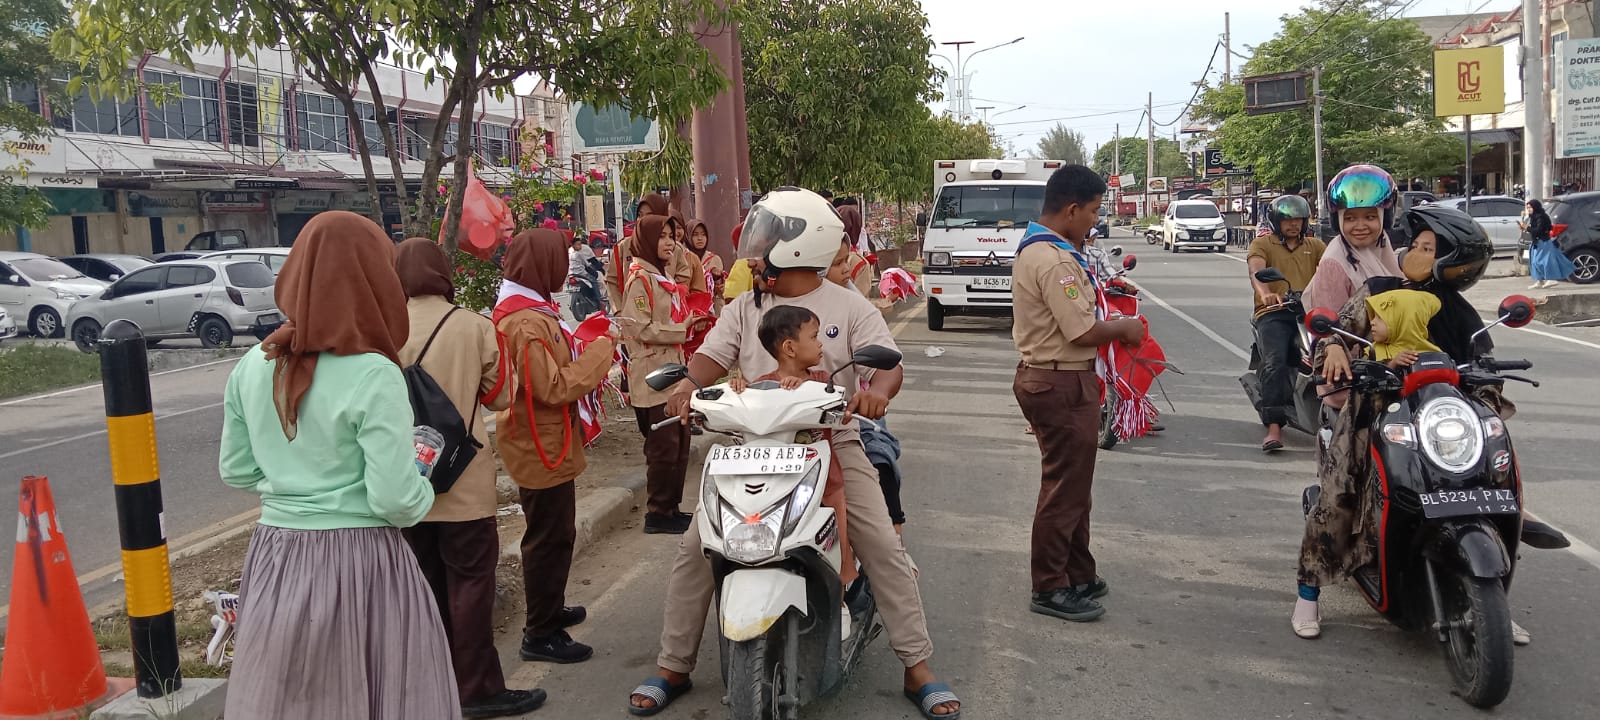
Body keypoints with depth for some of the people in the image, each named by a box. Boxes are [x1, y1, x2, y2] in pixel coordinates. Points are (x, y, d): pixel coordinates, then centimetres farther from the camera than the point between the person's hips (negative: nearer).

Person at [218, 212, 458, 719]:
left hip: (275, 559, 6)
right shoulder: (373, 375, -17)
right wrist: (425, 492, 2)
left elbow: (236, 471, 12)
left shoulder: (252, 366, 2)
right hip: (358, 562, -6)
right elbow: (398, 501, -18)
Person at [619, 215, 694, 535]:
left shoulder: (661, 278, 17)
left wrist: (688, 323, 8)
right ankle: (658, 513, 5)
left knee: (679, 443, 13)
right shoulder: (640, 279, -13)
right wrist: (682, 330, -17)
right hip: (652, 375, -10)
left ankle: (670, 507, 22)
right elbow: (641, 329, -20)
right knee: (664, 447, -5)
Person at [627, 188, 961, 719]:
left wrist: (877, 390, -33)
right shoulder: (744, 309, 9)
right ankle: (672, 667, 10)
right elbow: (712, 356, 0)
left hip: (833, 445, -2)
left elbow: (888, 363, -9)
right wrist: (689, 382, -24)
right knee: (695, 549, -5)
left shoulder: (850, 308, 0)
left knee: (885, 550, -9)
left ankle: (919, 669, 5)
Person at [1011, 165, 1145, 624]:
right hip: (1063, 384, -11)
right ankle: (1050, 590, 8)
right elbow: (1083, 331, -23)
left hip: (1043, 376, 11)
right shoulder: (1056, 262, -22)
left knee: (1072, 483, 20)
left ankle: (1077, 574, 31)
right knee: (1065, 488, -1)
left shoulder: (1034, 249, 12)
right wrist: (1124, 328, -6)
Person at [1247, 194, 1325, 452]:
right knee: (1275, 362, -25)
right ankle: (1274, 427, -30)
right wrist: (1265, 293, -32)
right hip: (1274, 313, -3)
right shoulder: (1261, 244, 12)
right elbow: (1256, 270, -9)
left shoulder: (1315, 246, 24)